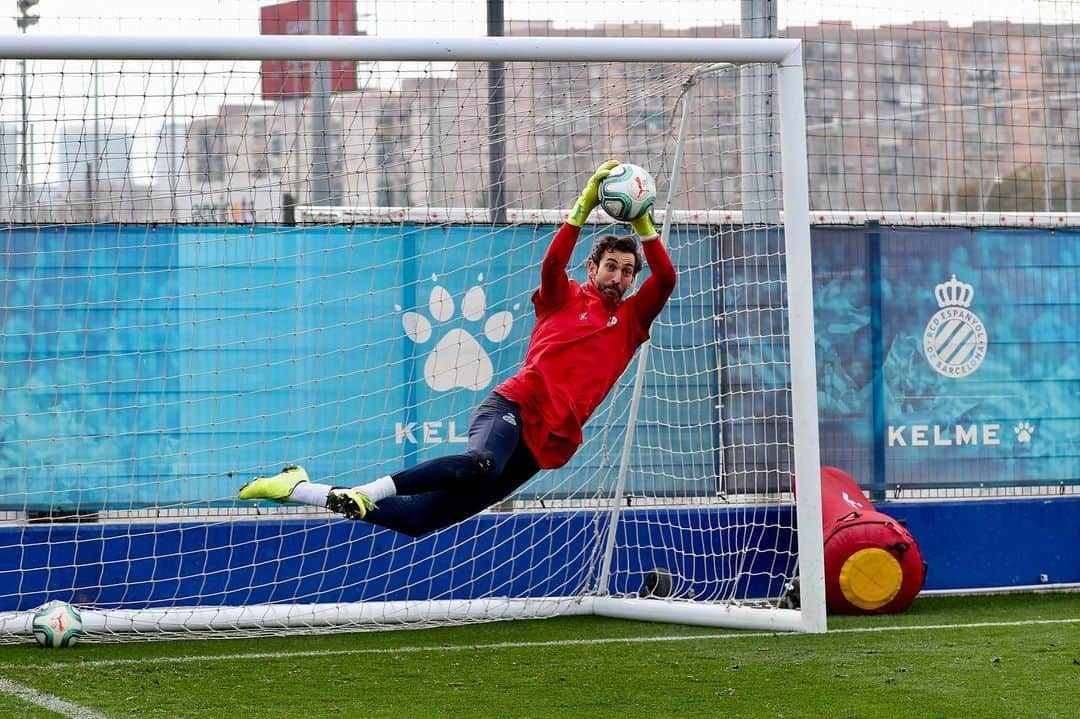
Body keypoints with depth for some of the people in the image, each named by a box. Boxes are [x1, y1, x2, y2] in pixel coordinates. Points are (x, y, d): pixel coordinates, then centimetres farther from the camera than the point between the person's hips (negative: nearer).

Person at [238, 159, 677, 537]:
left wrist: (643, 223, -1)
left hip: (546, 444, 3)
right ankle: (361, 493, -33)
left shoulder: (630, 320, 19)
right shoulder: (563, 299, 11)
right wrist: (586, 204, -15)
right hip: (516, 406, -3)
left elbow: (665, 280, 6)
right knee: (481, 463, -42)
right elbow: (553, 264, -10)